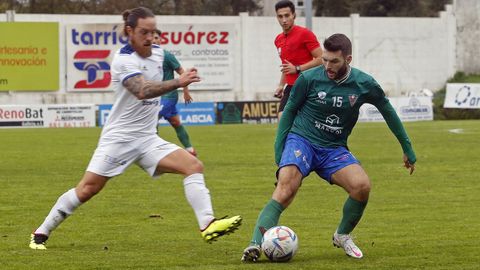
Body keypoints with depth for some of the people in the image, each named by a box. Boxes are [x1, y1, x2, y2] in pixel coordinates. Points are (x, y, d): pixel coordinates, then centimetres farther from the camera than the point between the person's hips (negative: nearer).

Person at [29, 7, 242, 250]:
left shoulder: (158, 53, 6)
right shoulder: (123, 60, -17)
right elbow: (142, 91, -35)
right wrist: (178, 82, -42)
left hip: (147, 139, 6)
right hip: (119, 137, -6)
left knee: (194, 166, -12)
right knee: (88, 188, -7)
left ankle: (208, 225, -21)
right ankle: (41, 234, 8)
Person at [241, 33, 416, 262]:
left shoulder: (364, 84, -5)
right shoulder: (309, 79, -10)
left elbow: (387, 111, 12)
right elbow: (289, 111, 6)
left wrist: (407, 149, 19)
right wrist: (279, 149, 1)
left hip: (334, 149, 2)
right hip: (301, 140, -2)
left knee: (362, 185, -22)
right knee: (285, 189, -30)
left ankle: (342, 235, 5)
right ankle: (256, 244, -38)